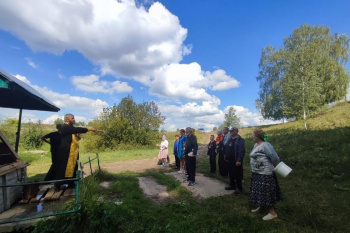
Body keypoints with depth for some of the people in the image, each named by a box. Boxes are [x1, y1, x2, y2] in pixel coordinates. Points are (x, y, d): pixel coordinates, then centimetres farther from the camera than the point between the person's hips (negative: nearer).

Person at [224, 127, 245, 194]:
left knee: (237, 175, 4)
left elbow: (242, 151, -20)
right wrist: (226, 157, 15)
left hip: (236, 161, -8)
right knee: (231, 174, 17)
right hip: (230, 160, 8)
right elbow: (227, 149, 18)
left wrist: (239, 160, -22)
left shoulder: (240, 140, -14)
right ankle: (232, 185, 31)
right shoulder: (230, 139, 11)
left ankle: (238, 187, 17)